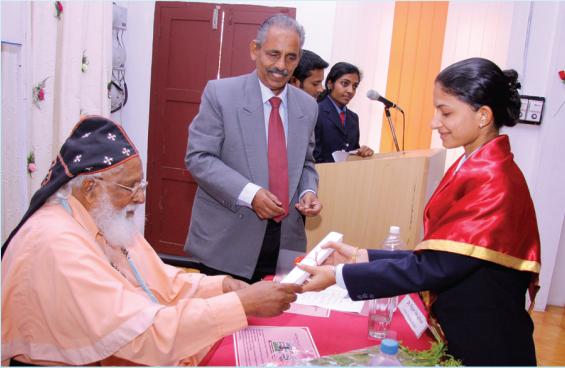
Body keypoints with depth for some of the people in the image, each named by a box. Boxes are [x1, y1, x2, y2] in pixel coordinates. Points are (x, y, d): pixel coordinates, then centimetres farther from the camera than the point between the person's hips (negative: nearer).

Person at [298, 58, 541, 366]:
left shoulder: (493, 182, -24)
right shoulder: (472, 168, 4)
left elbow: (433, 268, -27)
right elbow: (439, 257, 2)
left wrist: (339, 275, -23)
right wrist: (362, 256, -3)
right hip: (457, 333, 7)